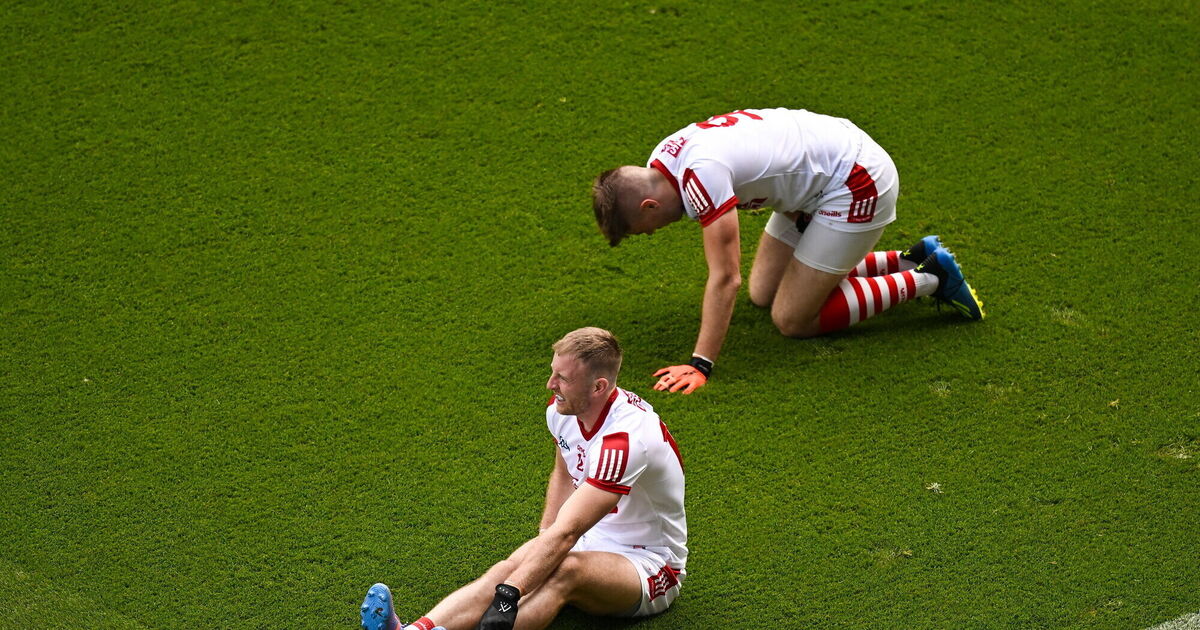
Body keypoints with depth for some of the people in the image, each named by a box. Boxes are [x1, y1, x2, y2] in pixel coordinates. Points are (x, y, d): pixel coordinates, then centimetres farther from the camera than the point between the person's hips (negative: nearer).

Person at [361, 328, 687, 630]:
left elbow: (565, 532, -36)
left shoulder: (627, 437, -30)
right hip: (590, 542, 7)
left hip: (649, 565, -7)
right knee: (507, 568, -23)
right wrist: (544, 544, 5)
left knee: (566, 571, -38)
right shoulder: (562, 409, -2)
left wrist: (508, 596, -42)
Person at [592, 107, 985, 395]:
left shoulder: (701, 175, -31)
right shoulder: (663, 159, -3)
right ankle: (910, 262, 21)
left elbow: (725, 277, -33)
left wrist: (700, 365, -34)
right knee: (763, 294, 15)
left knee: (792, 320, -6)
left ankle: (928, 279, 3)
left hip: (857, 186, -10)